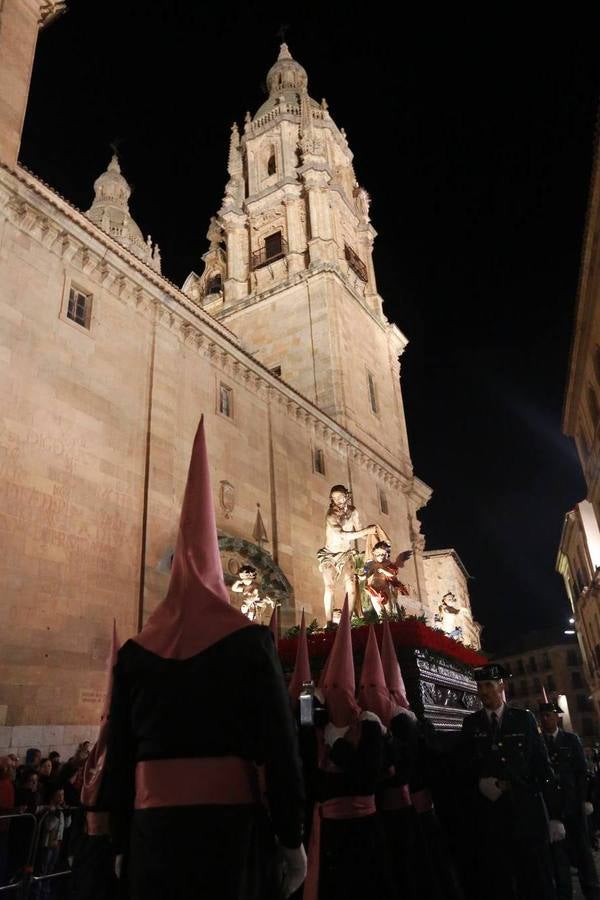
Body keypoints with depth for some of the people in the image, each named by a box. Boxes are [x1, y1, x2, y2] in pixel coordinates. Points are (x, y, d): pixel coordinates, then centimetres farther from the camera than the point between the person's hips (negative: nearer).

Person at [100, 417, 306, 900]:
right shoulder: (250, 640, -5)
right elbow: (280, 744, -7)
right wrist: (292, 838, 0)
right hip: (231, 822, -3)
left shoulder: (135, 651, 5)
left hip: (154, 824, 3)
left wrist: (123, 843, 17)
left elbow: (119, 755, 8)